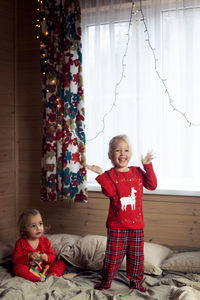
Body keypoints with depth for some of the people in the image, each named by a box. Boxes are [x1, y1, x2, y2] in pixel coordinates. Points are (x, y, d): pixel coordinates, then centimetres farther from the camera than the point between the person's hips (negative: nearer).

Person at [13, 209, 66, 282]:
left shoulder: (45, 240, 5)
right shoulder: (21, 242, -4)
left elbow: (52, 256, 7)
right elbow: (16, 261, -9)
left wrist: (47, 258, -16)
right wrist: (28, 256, -24)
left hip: (44, 268, 3)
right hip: (29, 270, -3)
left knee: (61, 263, -11)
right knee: (17, 267, -32)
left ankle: (51, 275, -36)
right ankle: (39, 278, -42)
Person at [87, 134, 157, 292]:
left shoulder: (137, 171, 8)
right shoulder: (110, 175, -4)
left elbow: (152, 185, 0)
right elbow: (109, 192, -20)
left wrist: (148, 166, -5)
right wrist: (100, 174, -26)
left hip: (137, 224, 3)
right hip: (116, 225, -3)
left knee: (136, 255, 11)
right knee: (113, 254, 5)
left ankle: (136, 282, 28)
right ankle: (106, 281, 23)